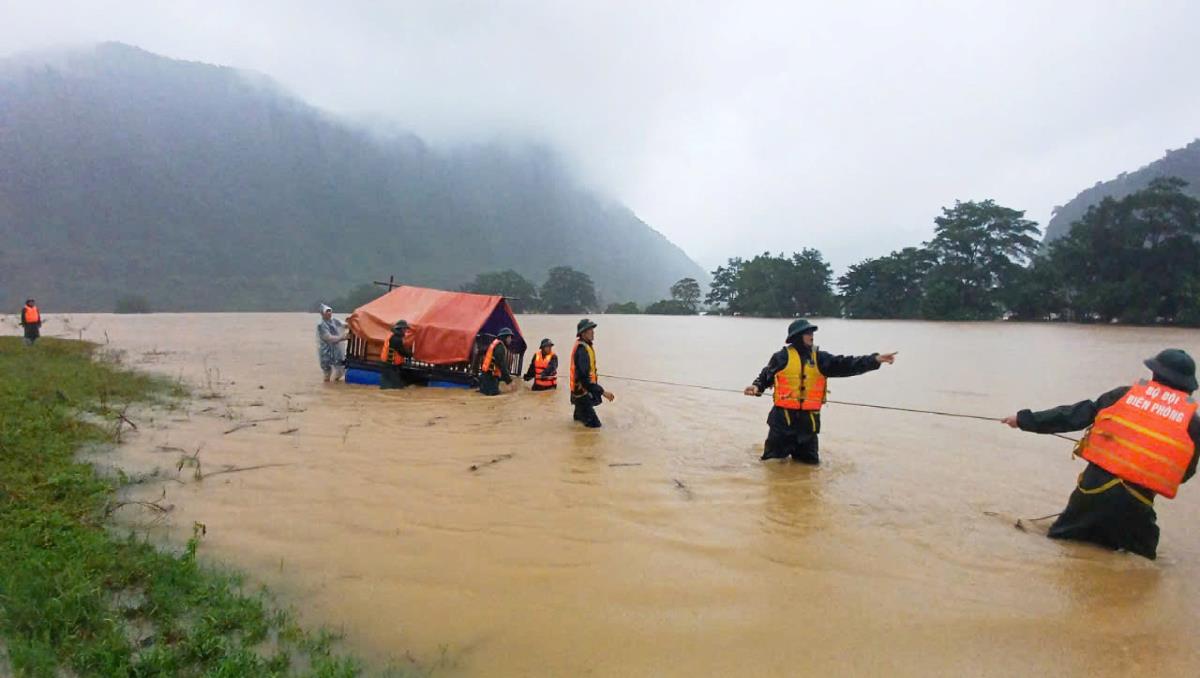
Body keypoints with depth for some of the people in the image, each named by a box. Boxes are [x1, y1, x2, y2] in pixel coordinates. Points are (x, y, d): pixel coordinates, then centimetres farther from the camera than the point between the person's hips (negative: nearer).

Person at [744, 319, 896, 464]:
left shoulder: (819, 358, 6)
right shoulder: (782, 357, -3)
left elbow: (845, 365, -1)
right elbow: (766, 376, 5)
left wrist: (875, 359, -9)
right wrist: (757, 387, -16)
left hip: (808, 418, 4)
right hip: (784, 416, -4)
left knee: (810, 460, 14)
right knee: (774, 458, 1)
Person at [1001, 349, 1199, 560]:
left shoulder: (1125, 394, 3)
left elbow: (1071, 416, 4)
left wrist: (1024, 419, 11)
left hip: (1095, 487, 1)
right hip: (1135, 503, 0)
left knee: (1058, 543, 16)